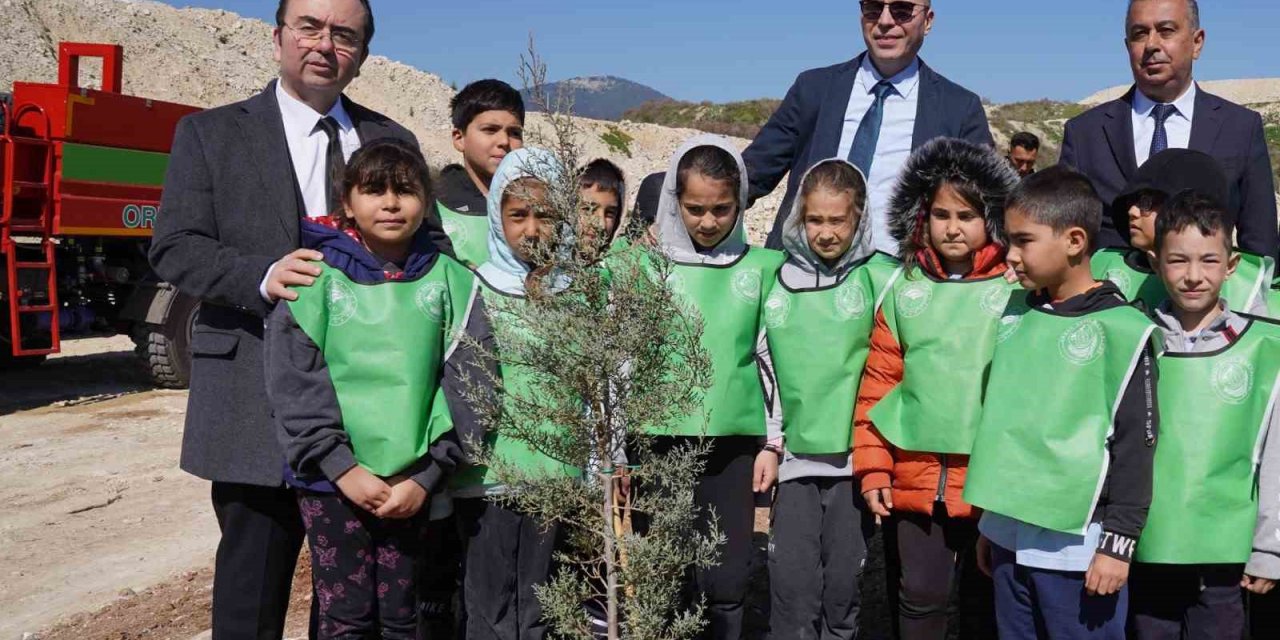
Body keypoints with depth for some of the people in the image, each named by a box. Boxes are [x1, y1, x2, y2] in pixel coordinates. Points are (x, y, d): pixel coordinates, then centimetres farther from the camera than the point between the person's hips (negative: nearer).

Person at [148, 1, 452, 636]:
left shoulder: (393, 141, 13)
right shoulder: (210, 133, 5)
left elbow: (431, 242, 15)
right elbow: (174, 247, -2)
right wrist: (262, 277, -21)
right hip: (261, 405, -3)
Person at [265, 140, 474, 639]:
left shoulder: (447, 280, 3)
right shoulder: (318, 279, -1)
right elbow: (294, 383, -7)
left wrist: (428, 474, -8)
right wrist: (342, 466, -13)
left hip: (413, 482, 2)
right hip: (332, 478, -2)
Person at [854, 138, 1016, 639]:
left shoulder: (1015, 293, -4)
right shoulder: (905, 292, 3)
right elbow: (879, 383, 4)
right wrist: (873, 467, 0)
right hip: (915, 479, 2)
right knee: (920, 597, 11)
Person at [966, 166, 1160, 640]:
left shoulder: (1121, 330, -11)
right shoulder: (1014, 315, 7)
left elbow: (1135, 444, -10)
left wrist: (1118, 541, -10)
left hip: (1078, 543, -6)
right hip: (1009, 534, 6)